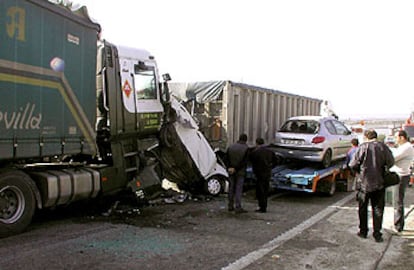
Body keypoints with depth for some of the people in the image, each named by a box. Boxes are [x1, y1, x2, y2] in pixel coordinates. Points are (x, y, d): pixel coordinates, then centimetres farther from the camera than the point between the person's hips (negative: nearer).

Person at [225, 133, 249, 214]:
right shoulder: (246, 148, -9)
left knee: (231, 188, 12)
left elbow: (227, 160, 0)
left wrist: (229, 168, -8)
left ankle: (230, 206, 18)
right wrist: (235, 169, -12)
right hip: (240, 172, -4)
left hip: (231, 172, 4)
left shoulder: (230, 147, 5)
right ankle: (238, 207, -6)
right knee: (239, 189, -3)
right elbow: (244, 162, -15)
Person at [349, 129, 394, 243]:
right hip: (379, 183, 1)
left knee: (363, 208, 13)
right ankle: (377, 234, 9)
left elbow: (353, 165, -9)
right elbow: (390, 163, -5)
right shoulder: (383, 147, -5)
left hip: (364, 183, -1)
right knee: (378, 209, 9)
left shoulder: (362, 147, -9)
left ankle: (363, 231, 21)